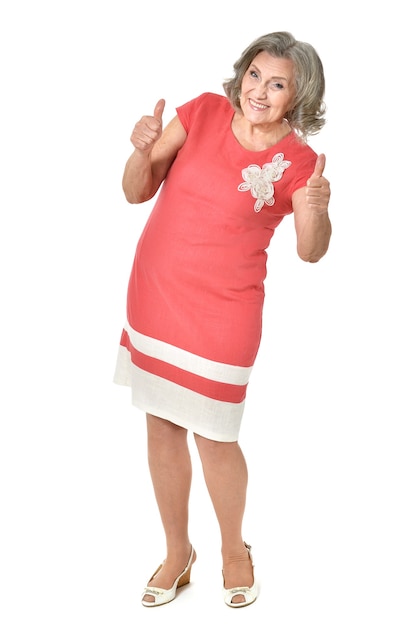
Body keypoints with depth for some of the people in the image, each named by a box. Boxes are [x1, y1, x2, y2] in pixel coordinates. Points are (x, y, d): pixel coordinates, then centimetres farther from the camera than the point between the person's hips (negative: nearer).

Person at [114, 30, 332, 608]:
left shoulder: (298, 162, -9)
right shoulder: (203, 112, -3)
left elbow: (311, 252, -5)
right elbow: (136, 193, -1)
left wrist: (316, 210, -24)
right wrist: (142, 150, -21)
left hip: (222, 312, -4)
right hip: (154, 294, 4)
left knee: (213, 435, 5)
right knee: (162, 428, 12)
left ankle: (234, 549, 33)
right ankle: (177, 554, 32)